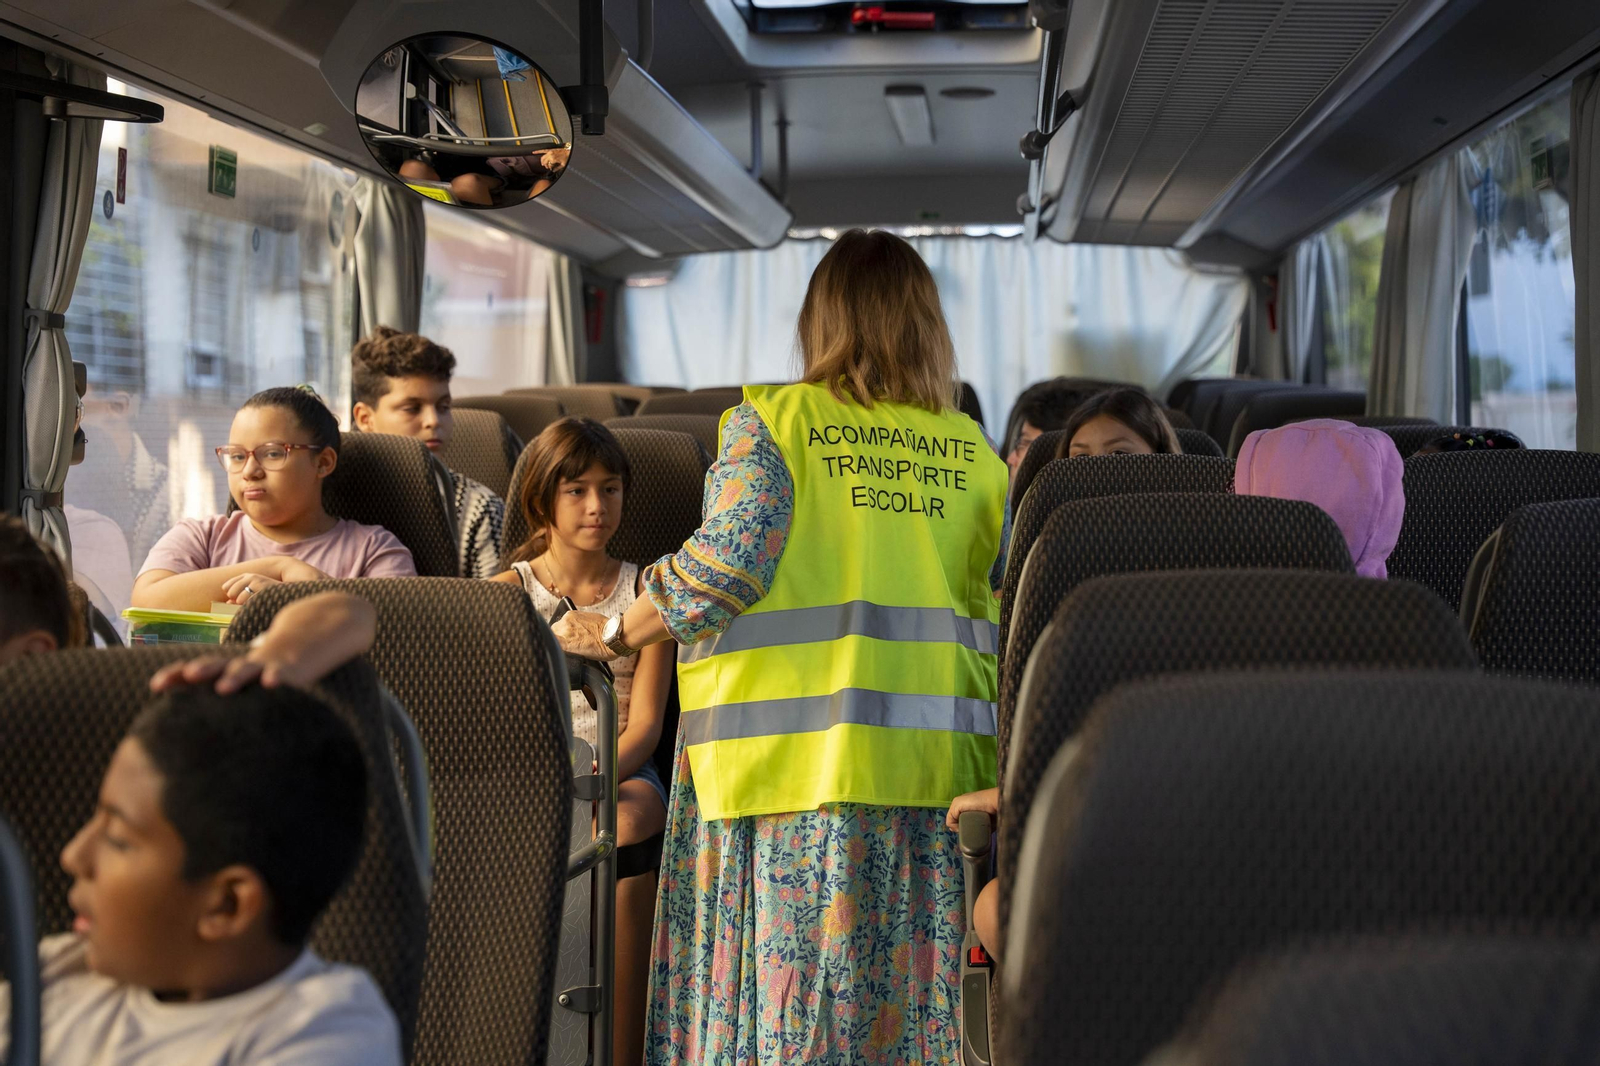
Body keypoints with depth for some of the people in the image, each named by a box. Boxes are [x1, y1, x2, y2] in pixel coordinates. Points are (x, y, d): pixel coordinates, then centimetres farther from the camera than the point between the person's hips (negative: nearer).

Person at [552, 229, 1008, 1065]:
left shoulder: (771, 419, 0)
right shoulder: (975, 454, 11)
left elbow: (725, 564, -10)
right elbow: (1000, 611, 10)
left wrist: (612, 635, 2)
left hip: (797, 752, -3)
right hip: (935, 760, 4)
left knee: (781, 982, 2)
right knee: (910, 990, 9)